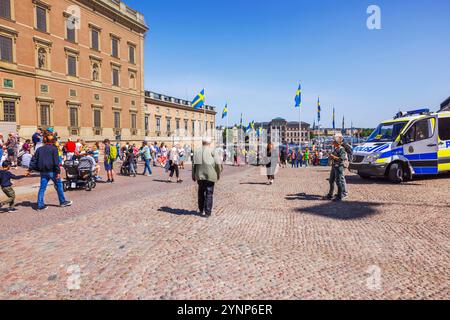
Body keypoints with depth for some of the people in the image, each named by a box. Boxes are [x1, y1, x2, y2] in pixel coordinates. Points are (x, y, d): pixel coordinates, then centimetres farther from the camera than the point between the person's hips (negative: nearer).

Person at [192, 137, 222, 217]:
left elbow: (194, 164, 7)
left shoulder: (197, 151, 7)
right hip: (210, 176, -4)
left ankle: (201, 210, 27)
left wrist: (193, 176, 14)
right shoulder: (212, 151, -5)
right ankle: (207, 212, 6)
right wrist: (218, 174, 4)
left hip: (200, 176, 4)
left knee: (201, 193, 18)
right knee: (209, 193, 4)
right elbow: (218, 163, -9)